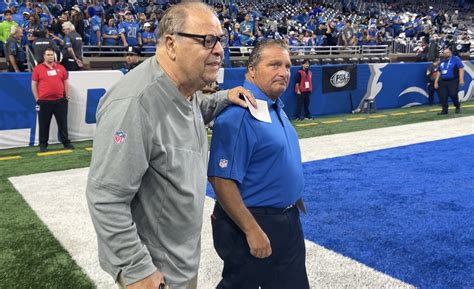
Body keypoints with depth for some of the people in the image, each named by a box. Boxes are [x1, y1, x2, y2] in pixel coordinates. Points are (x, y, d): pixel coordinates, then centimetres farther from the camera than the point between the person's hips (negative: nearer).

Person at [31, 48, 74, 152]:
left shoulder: (61, 68, 9)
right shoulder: (38, 68, 1)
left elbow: (66, 83, 14)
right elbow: (34, 85, 3)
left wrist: (66, 97, 9)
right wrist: (37, 99, -1)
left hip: (60, 100, 2)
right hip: (44, 101, -2)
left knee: (63, 123, 8)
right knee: (44, 124, 6)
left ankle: (66, 142, 18)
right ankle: (43, 144, 15)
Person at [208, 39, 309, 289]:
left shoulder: (275, 106, 7)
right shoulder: (238, 115, -24)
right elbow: (222, 180, -26)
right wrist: (252, 230, -24)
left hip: (288, 219, 9)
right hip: (255, 223, -9)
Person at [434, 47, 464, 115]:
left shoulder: (456, 59, -2)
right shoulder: (442, 61, 15)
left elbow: (461, 69, -8)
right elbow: (439, 72, 20)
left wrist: (461, 79, -17)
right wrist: (436, 82, 14)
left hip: (453, 81, -5)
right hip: (443, 82, 5)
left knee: (453, 95, -13)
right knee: (443, 96, -1)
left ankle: (458, 107, 10)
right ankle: (444, 110, 8)